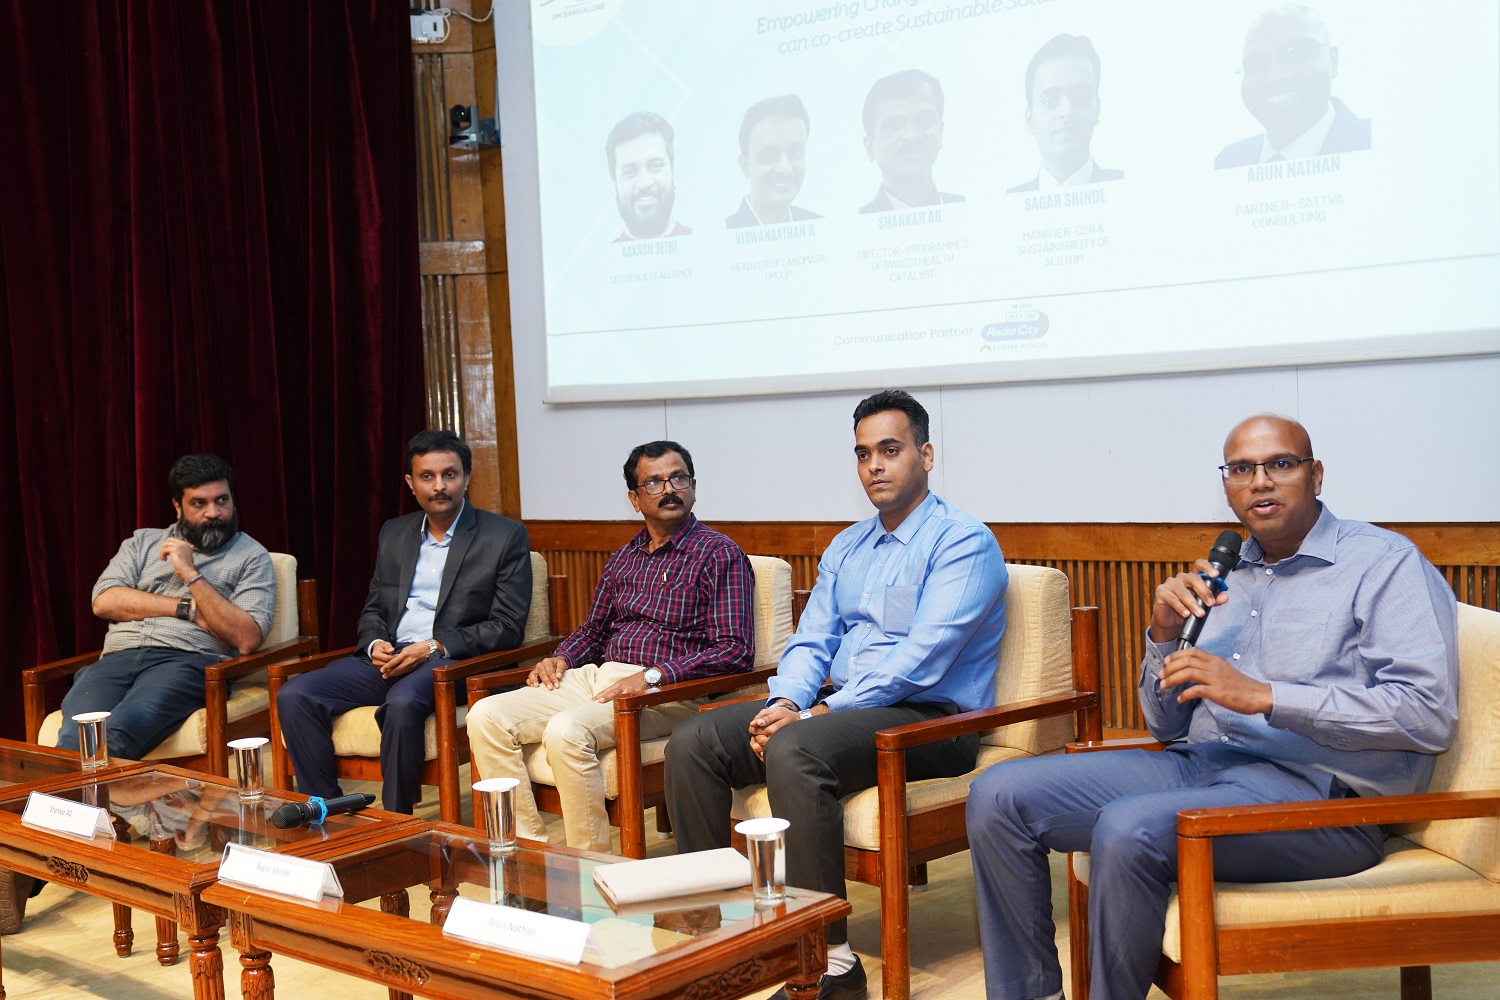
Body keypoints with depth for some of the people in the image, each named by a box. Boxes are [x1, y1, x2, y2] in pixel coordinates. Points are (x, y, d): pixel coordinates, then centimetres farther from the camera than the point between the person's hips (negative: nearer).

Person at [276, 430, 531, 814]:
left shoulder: (505, 536, 1)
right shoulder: (394, 533, 18)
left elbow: (507, 627, -5)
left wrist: (434, 647, -15)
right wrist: (375, 644, -2)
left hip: (452, 663, -5)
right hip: (387, 659, 6)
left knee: (402, 704, -37)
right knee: (293, 696, -16)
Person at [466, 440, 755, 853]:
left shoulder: (720, 555, -2)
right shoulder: (623, 559, 19)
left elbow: (735, 650, -11)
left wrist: (653, 675, -20)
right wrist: (561, 658, 7)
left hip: (668, 692, -7)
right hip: (597, 678, 7)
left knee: (566, 731, -33)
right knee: (486, 716, -10)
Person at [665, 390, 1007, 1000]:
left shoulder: (963, 542, -8)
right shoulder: (846, 548, 19)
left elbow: (920, 661, -19)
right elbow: (811, 642, 14)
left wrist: (822, 714, -20)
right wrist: (785, 703, -8)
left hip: (929, 718, -8)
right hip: (836, 706, 8)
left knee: (794, 752, -36)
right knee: (692, 743, -7)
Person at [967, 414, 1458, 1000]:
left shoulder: (1383, 563, 0)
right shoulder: (1222, 576, 19)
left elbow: (1429, 715, -14)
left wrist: (1262, 695, -18)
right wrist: (1163, 635, 1)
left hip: (1314, 786, -7)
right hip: (1198, 764, 7)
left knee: (1128, 830, -33)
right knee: (998, 795, -7)